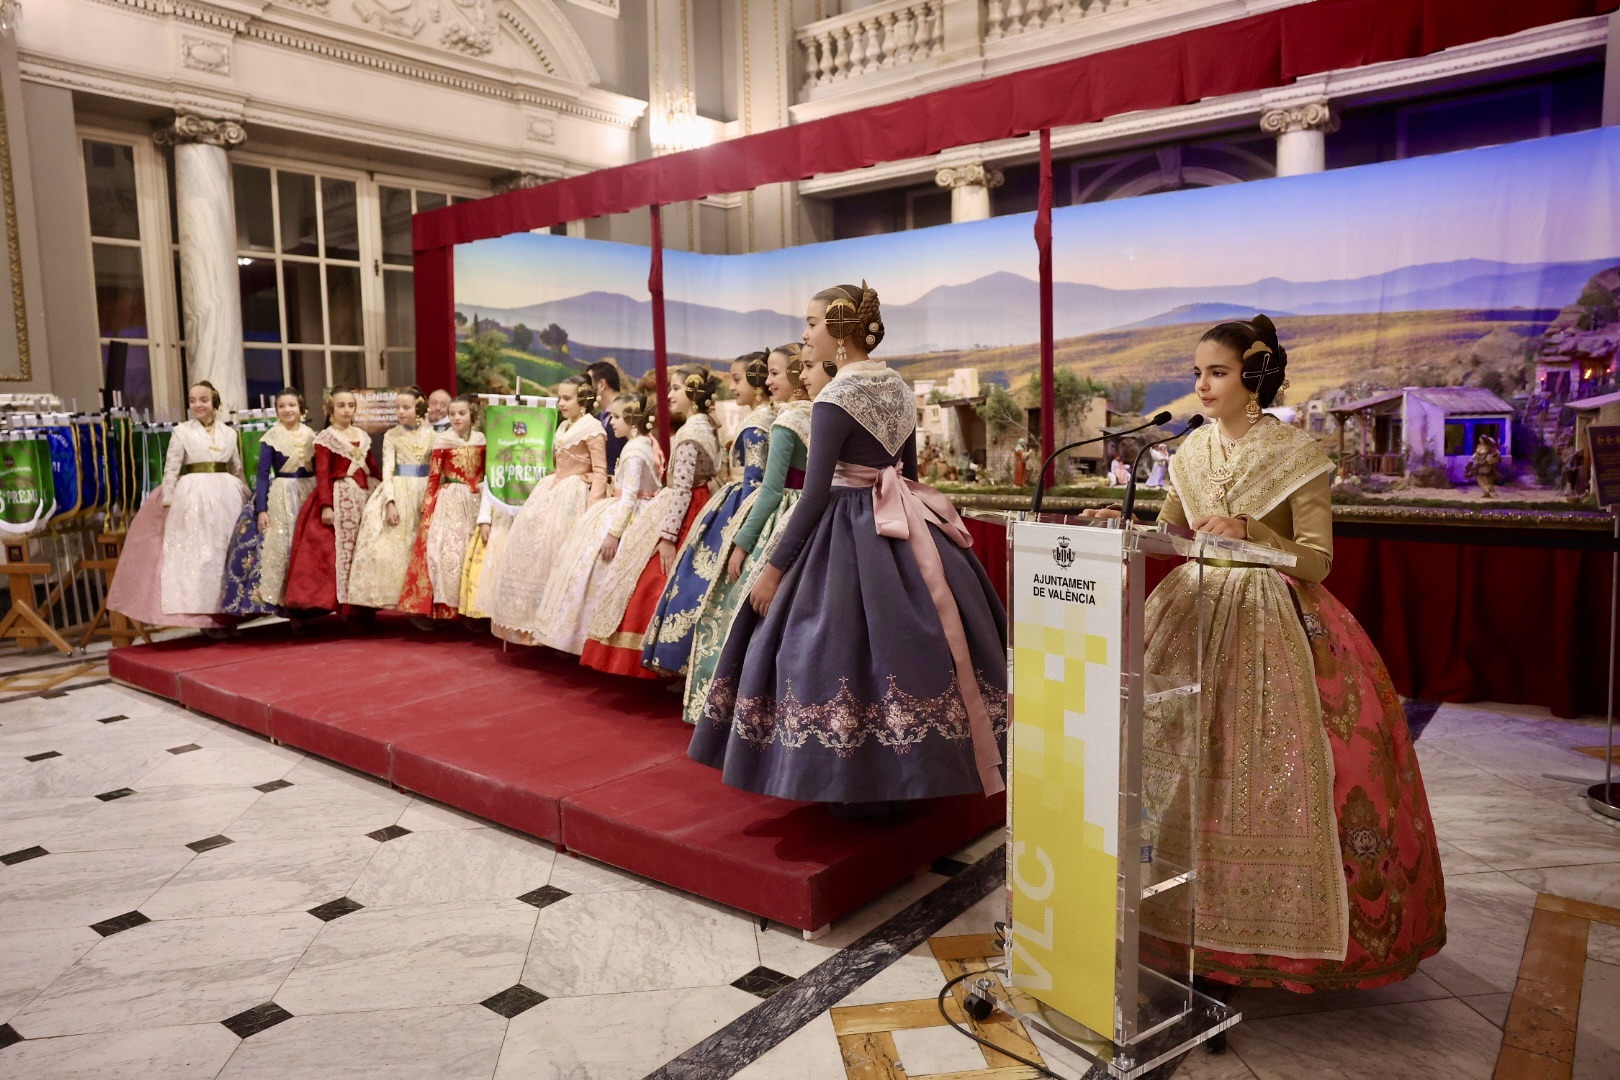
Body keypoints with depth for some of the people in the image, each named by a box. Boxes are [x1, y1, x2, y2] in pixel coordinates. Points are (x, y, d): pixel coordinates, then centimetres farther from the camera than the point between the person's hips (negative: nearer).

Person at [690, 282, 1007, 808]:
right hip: (904, 528, 9)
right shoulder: (900, 389, 9)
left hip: (851, 532, -8)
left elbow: (815, 495, -18)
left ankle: (863, 787, 9)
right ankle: (905, 771, 23)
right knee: (903, 641, 13)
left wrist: (774, 567, -14)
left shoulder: (835, 400, -16)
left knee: (850, 650, 0)